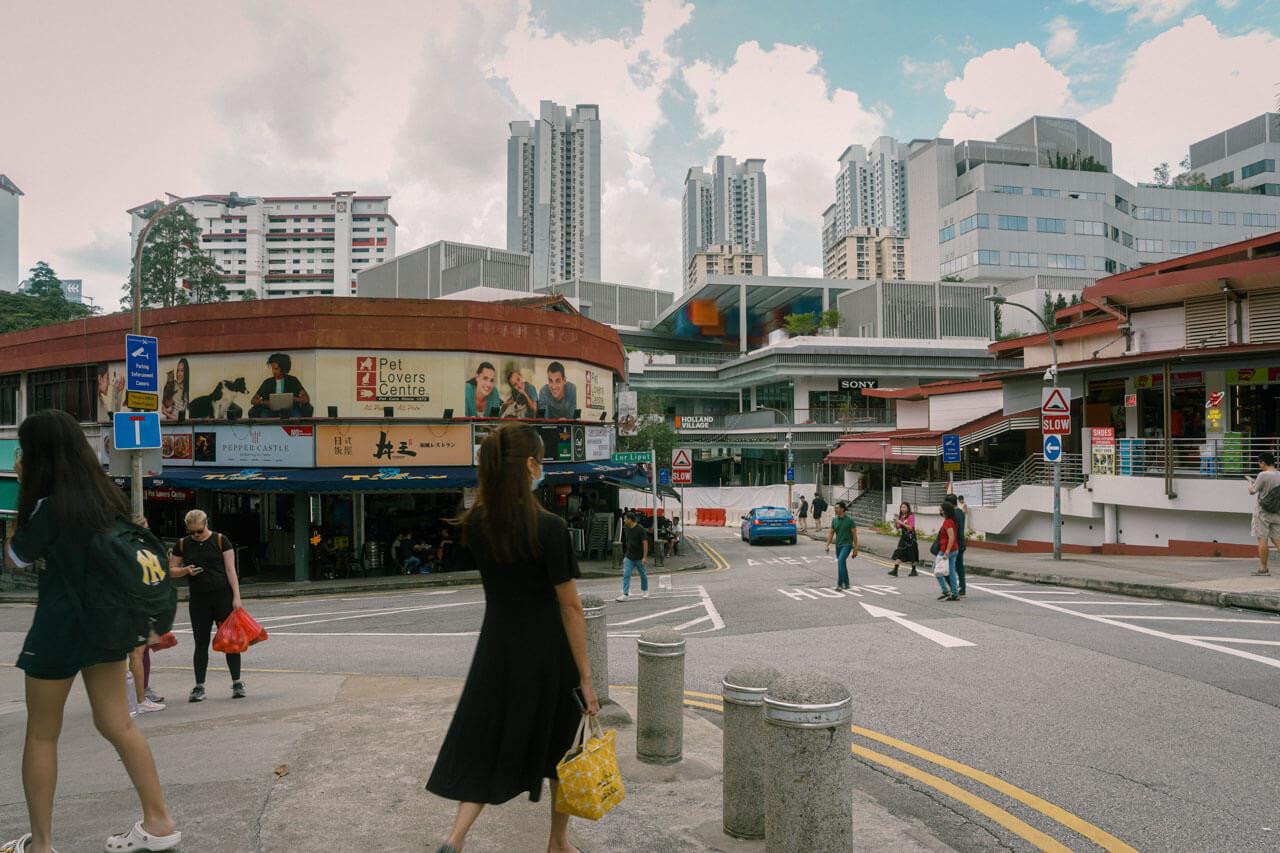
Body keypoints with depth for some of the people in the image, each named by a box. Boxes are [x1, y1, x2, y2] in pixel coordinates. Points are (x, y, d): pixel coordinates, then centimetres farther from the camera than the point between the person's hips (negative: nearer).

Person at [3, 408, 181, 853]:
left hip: (60, 628, -6)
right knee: (117, 724, 11)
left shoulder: (50, 506, -18)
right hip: (107, 623, 6)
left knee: (41, 735, 10)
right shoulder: (107, 496, 1)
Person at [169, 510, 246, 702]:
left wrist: (236, 596, -9)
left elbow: (230, 569, -3)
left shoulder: (221, 540, -1)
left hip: (223, 596, -2)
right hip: (198, 600, 3)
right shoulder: (183, 544, 7)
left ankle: (237, 683, 7)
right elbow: (172, 570, 12)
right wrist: (186, 570, -11)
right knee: (201, 644, 5)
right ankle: (199, 687, 13)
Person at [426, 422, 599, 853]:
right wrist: (585, 677, -11)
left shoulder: (475, 523, -5)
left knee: (487, 744, 16)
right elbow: (570, 607, -17)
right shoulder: (549, 528, -21)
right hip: (547, 651, -4)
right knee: (562, 745, 18)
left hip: (497, 647, 4)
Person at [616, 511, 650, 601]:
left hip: (639, 557, -5)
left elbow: (645, 543, -17)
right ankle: (625, 594, -11)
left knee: (643, 574, 12)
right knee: (626, 574, -8)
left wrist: (645, 557, -21)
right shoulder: (626, 528, 4)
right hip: (628, 556, 5)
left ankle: (644, 591, 33)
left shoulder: (640, 529, -15)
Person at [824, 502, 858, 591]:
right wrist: (827, 545, -4)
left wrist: (855, 549, -8)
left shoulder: (849, 520, -11)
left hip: (847, 545, -6)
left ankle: (839, 585, -20)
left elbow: (854, 535, -8)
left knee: (840, 561, -23)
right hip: (838, 546, 6)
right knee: (842, 565, 13)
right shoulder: (834, 520, 3)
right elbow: (831, 533, 7)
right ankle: (846, 584, 28)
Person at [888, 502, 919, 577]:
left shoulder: (911, 517, -9)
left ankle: (914, 571, 18)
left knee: (912, 554, 4)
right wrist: (895, 523, -8)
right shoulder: (901, 517, 10)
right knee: (899, 553, -5)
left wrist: (901, 523, -24)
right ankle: (895, 570, -10)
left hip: (910, 537, -6)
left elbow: (910, 527, -18)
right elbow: (898, 528, 13)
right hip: (903, 537, 6)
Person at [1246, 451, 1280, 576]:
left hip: (1263, 512, -6)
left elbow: (1252, 491, -7)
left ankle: (1263, 569, 2)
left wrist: (1250, 482, 13)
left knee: (1263, 540, -1)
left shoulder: (1263, 475, -14)